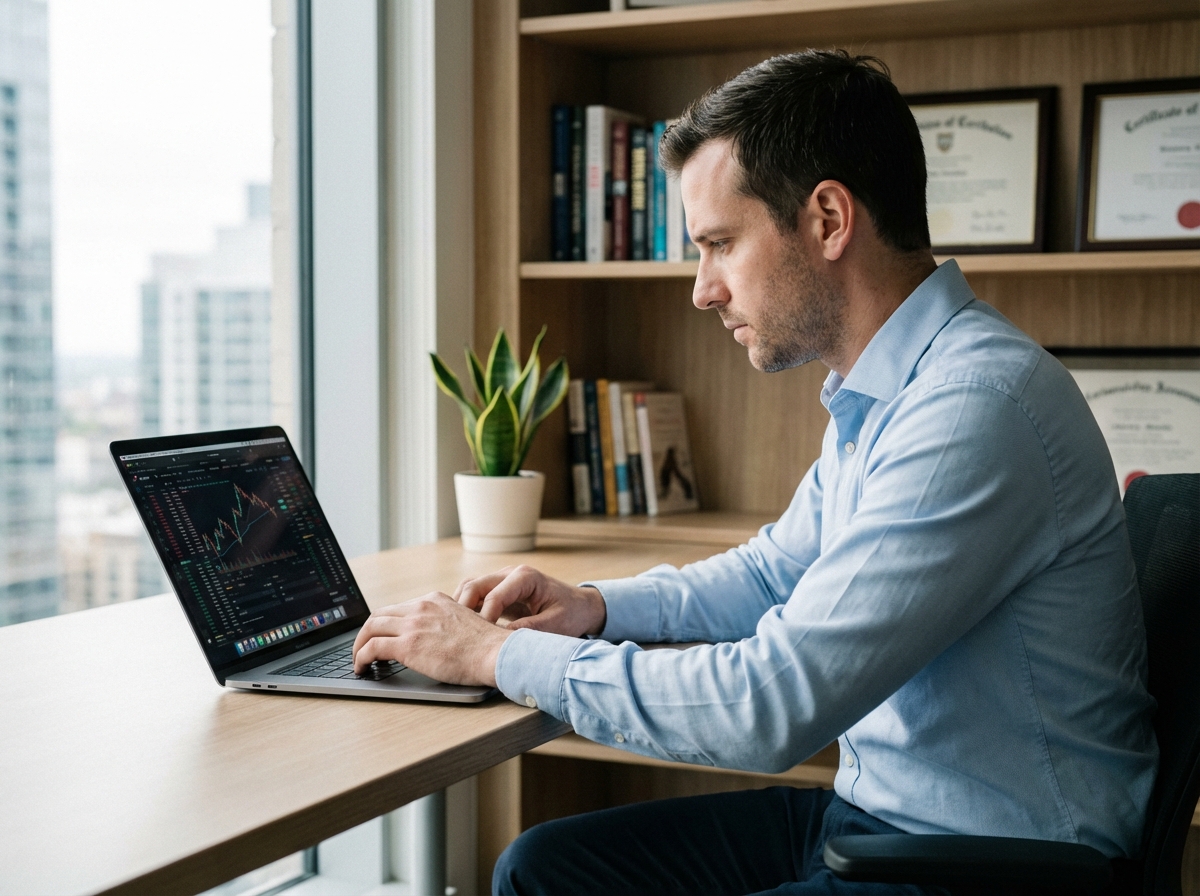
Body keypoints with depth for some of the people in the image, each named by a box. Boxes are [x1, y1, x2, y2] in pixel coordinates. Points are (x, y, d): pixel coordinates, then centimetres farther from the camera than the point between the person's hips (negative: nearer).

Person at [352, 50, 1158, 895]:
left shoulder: (978, 407, -25)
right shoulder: (877, 395, 8)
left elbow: (774, 706, -28)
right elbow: (777, 571, 23)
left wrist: (502, 653, -17)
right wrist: (597, 606, 6)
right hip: (873, 809, 9)